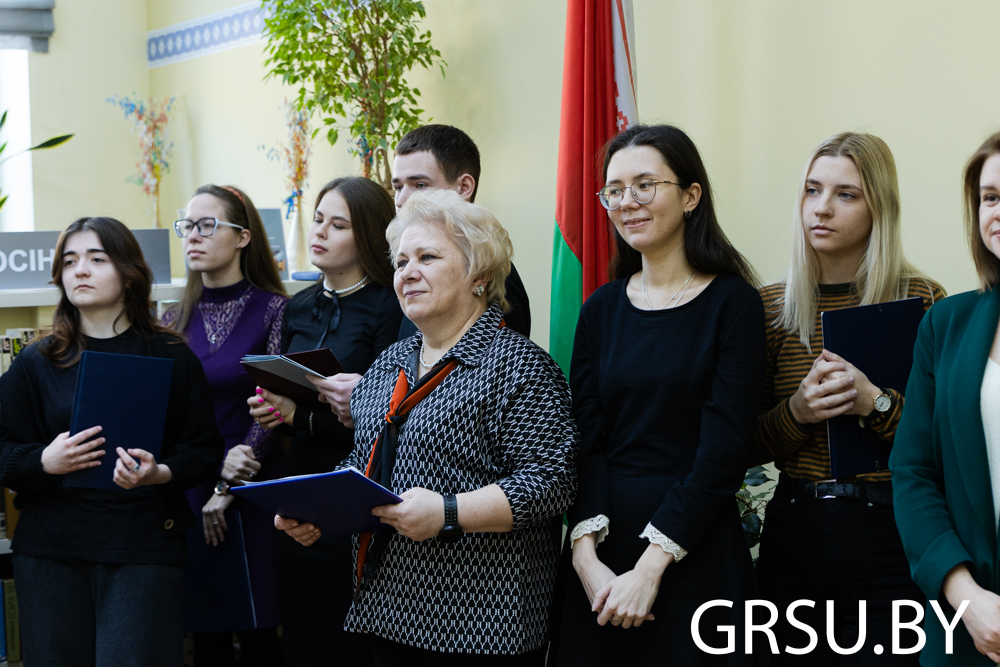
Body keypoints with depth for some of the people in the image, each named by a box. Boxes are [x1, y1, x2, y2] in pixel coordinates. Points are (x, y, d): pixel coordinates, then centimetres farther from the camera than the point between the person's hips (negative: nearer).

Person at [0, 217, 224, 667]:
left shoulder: (172, 357, 6)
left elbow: (205, 451, 4)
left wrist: (160, 473, -16)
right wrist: (45, 463, -15)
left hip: (144, 546, -2)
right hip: (51, 551, 2)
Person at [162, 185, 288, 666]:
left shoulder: (274, 310, -3)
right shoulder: (176, 320, 10)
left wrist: (227, 491, -9)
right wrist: (213, 466, -10)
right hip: (187, 492, 4)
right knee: (206, 627, 6)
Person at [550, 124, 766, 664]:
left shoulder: (732, 303, -5)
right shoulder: (602, 309, 8)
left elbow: (724, 450, -12)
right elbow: (584, 440, 1)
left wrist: (650, 566, -17)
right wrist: (587, 555, -13)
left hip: (695, 551, -4)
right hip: (603, 538, 4)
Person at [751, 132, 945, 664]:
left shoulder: (921, 301, -2)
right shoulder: (770, 305, 5)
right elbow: (747, 448, 7)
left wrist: (874, 402, -18)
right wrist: (797, 411, -12)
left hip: (891, 534, -2)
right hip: (794, 535, 3)